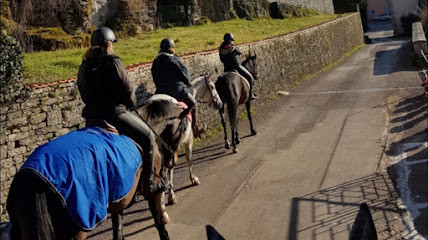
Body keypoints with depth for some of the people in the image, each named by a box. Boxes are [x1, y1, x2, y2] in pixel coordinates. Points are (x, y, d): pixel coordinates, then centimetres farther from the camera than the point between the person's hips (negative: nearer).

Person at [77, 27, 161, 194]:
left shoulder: (84, 66, 11)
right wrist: (131, 108, 8)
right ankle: (149, 183, 2)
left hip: (91, 118, 7)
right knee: (148, 137, 6)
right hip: (115, 113, -7)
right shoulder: (113, 62, -10)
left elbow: (84, 94, 14)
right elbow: (126, 90, -9)